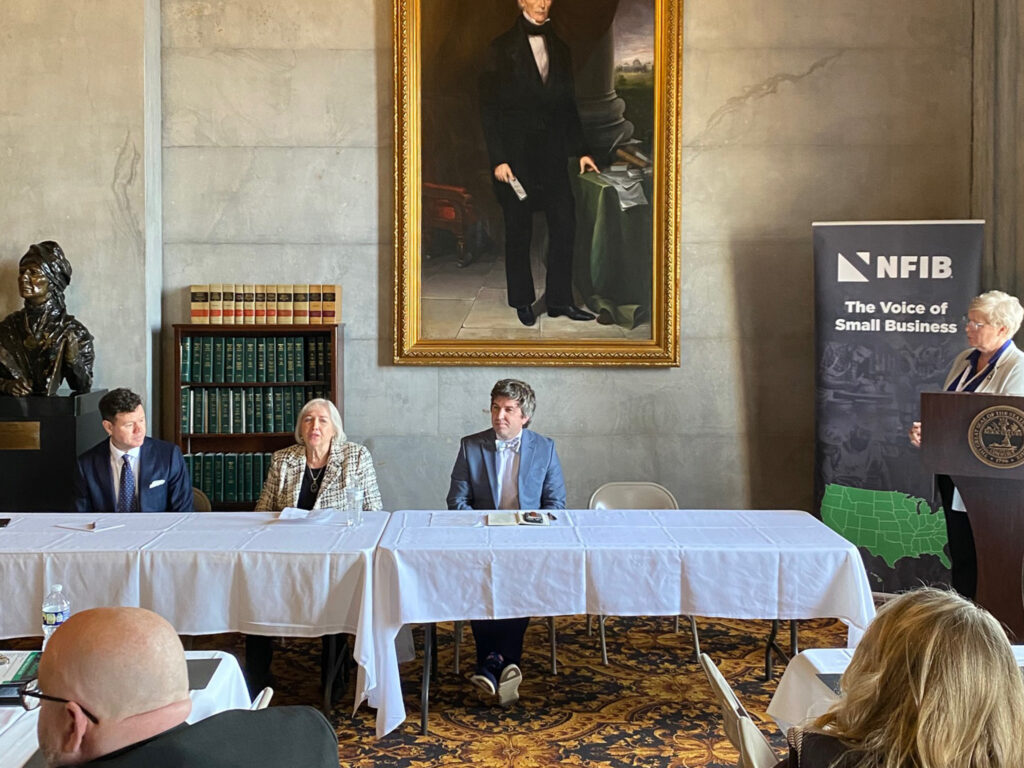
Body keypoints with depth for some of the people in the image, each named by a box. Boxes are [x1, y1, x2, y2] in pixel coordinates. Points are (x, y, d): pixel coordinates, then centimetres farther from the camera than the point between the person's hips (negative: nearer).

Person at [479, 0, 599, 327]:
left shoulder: (559, 49, 13)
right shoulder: (502, 48, -1)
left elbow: (568, 105, 17)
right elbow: (489, 107, -5)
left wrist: (579, 150, 9)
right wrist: (498, 159, -12)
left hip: (552, 152, 4)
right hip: (516, 155, -4)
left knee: (564, 223, -1)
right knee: (519, 230, 3)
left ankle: (559, 299, 10)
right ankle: (522, 301, 16)